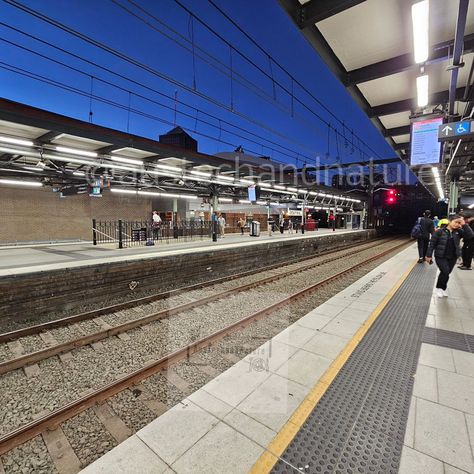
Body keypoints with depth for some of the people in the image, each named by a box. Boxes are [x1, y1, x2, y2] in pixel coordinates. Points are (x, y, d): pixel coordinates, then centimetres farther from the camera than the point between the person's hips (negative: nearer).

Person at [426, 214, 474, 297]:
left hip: (453, 257, 5)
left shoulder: (458, 231, 2)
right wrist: (429, 255, -8)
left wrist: (464, 225, -17)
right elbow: (432, 244, -8)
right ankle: (439, 288, 7)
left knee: (447, 273, 12)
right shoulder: (440, 231, -11)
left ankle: (443, 288, 32)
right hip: (441, 256, -4)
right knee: (445, 272, -15)